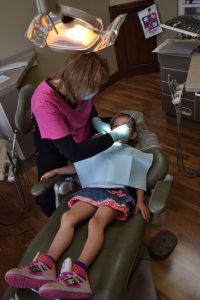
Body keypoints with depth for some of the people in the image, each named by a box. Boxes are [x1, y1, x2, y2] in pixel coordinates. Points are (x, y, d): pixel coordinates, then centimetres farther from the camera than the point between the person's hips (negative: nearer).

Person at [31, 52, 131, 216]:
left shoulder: (78, 86, -25)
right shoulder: (45, 103, -42)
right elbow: (74, 154, -45)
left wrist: (97, 122, -17)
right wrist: (114, 136, -38)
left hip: (84, 135, 6)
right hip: (56, 149, -5)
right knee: (46, 198, -18)